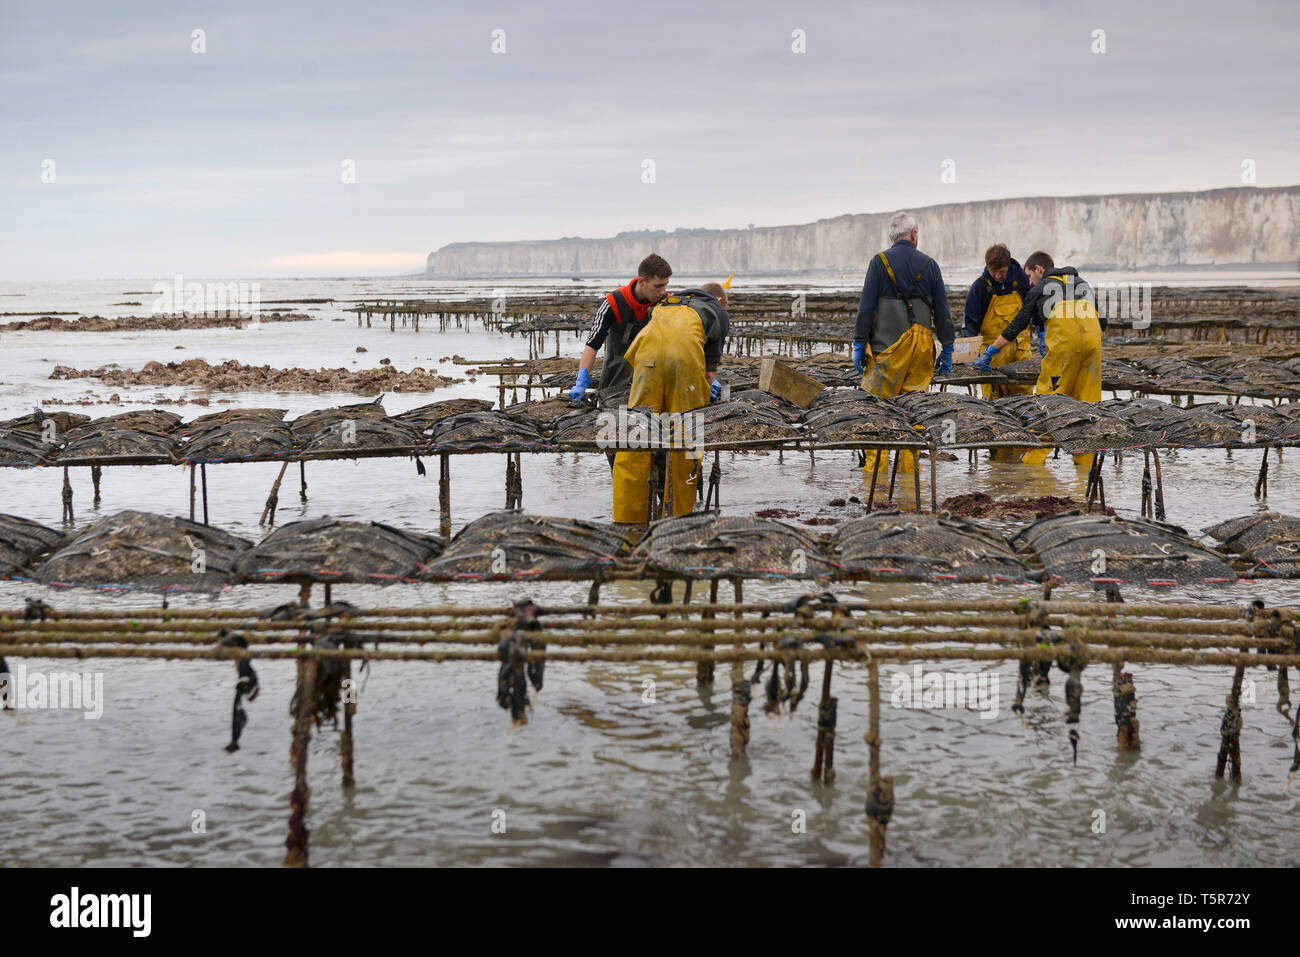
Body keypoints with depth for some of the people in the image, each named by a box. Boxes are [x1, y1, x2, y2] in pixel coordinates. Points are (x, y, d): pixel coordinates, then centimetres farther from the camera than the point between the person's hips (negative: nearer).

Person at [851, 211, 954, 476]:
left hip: (887, 344, -3)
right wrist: (947, 350, 15)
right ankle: (909, 466, 8)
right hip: (921, 347, 3)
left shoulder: (880, 262, 0)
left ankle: (875, 467, -3)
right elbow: (943, 311, 9)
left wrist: (859, 344, 1)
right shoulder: (929, 265, 8)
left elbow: (866, 306, -4)